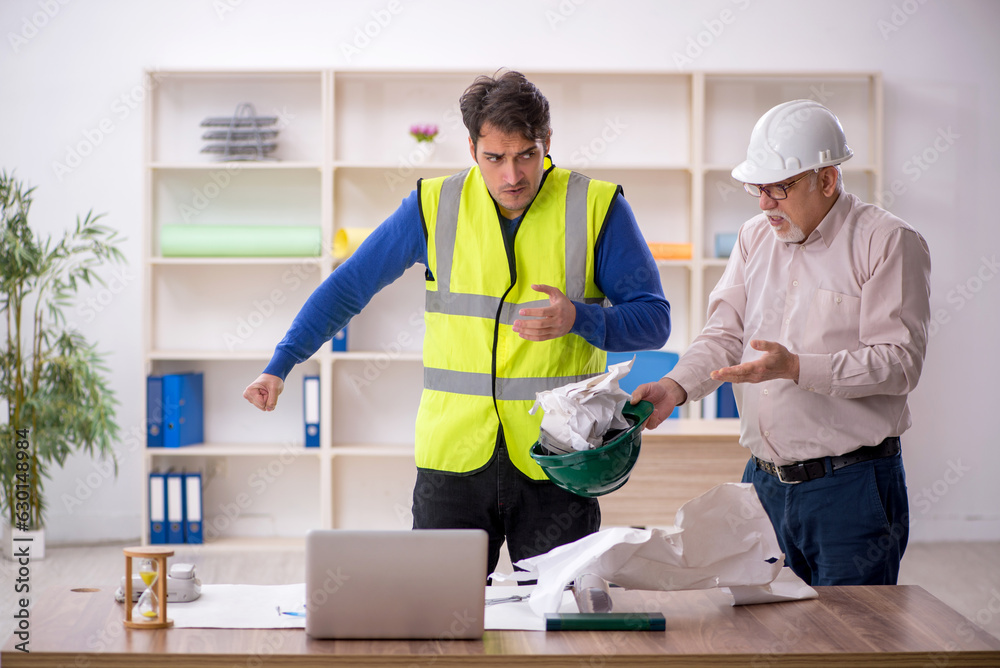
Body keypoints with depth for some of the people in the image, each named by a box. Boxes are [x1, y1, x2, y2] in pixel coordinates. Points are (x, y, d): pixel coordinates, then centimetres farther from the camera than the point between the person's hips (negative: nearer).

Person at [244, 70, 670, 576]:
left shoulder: (596, 208, -1)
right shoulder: (436, 206, 3)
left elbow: (654, 320, 0)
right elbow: (349, 285, 10)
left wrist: (578, 318, -18)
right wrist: (280, 365, 4)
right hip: (454, 456, 1)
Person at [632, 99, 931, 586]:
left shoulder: (889, 242, -7)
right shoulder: (757, 237, 13)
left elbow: (899, 362, -13)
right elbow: (726, 333, 9)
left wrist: (797, 368, -23)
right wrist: (676, 386, -11)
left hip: (852, 488, -6)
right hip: (765, 480, 6)